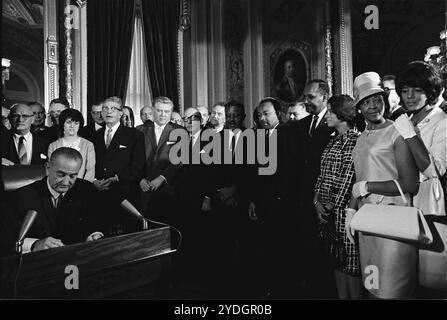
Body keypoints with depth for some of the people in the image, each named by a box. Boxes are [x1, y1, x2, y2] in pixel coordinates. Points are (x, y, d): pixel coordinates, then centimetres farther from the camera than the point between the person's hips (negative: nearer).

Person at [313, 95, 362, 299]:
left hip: (345, 208, -7)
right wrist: (317, 201, 1)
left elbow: (350, 176, -14)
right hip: (326, 210, 7)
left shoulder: (357, 140, -8)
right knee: (336, 259, 15)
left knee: (351, 261, 2)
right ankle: (341, 295, 28)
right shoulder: (332, 142, 15)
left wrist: (335, 204, -13)